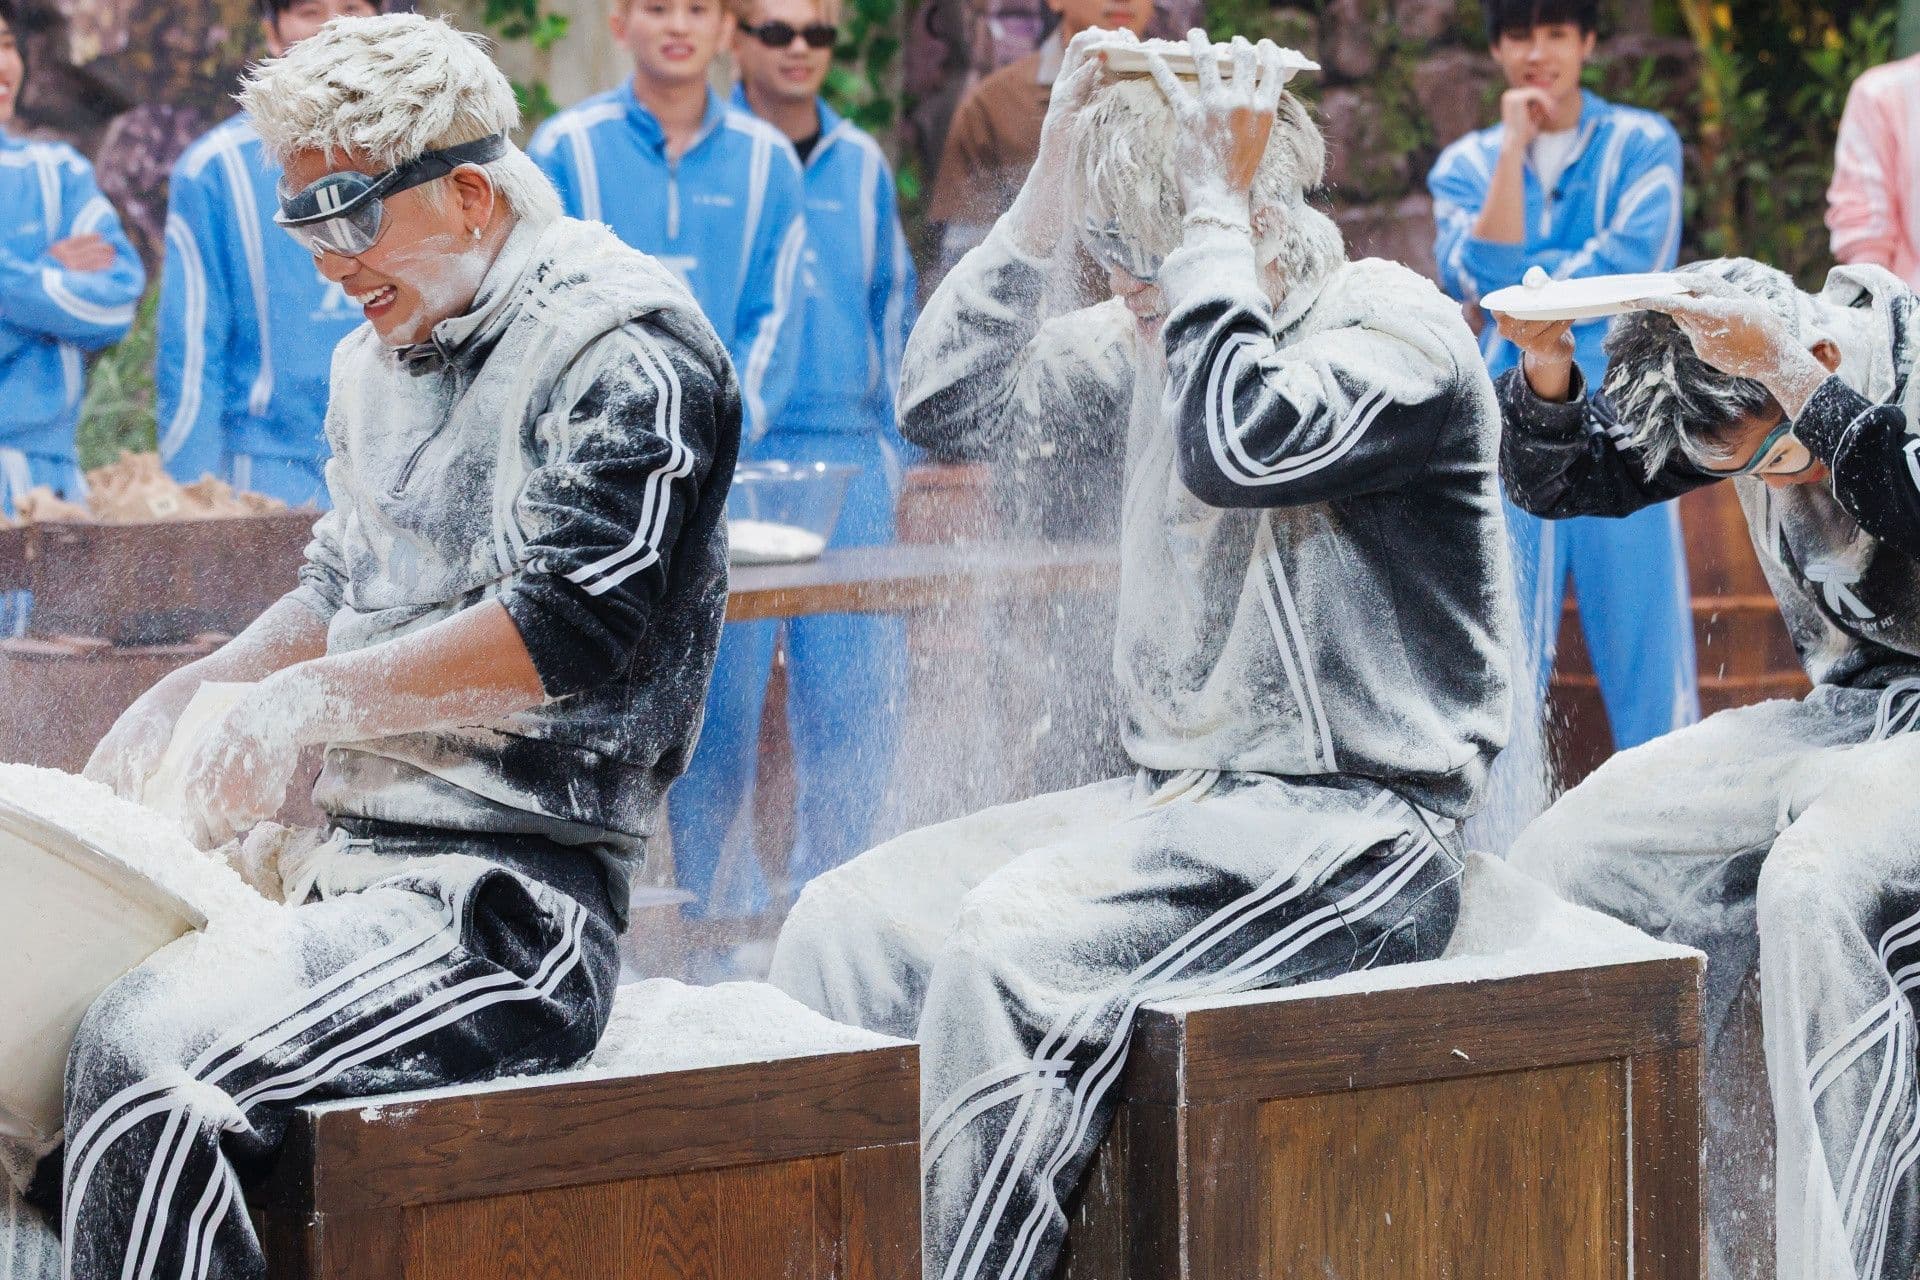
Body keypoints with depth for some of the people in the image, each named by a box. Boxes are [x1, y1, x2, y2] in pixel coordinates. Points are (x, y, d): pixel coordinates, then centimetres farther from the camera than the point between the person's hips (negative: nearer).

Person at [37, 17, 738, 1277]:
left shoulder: (624, 345, -7)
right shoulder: (383, 358, 21)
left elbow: (578, 622, -17)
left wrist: (317, 700, -18)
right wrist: (195, 691, 12)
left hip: (511, 900, -9)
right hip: (352, 867, 9)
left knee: (148, 1068, -31)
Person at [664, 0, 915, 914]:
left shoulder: (860, 164, 14)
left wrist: (892, 448, 14)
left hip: (848, 457, 4)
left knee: (862, 687, 0)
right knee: (719, 691, -3)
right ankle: (705, 904, 7)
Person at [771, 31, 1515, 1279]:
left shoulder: (1396, 326, -9)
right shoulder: (1169, 332, 13)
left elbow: (1238, 444, -28)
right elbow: (945, 399, 9)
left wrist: (1213, 208, -19)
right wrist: (1049, 193, 2)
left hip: (1353, 827, -8)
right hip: (1176, 798, 8)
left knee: (1017, 945, -30)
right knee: (846, 926, -10)